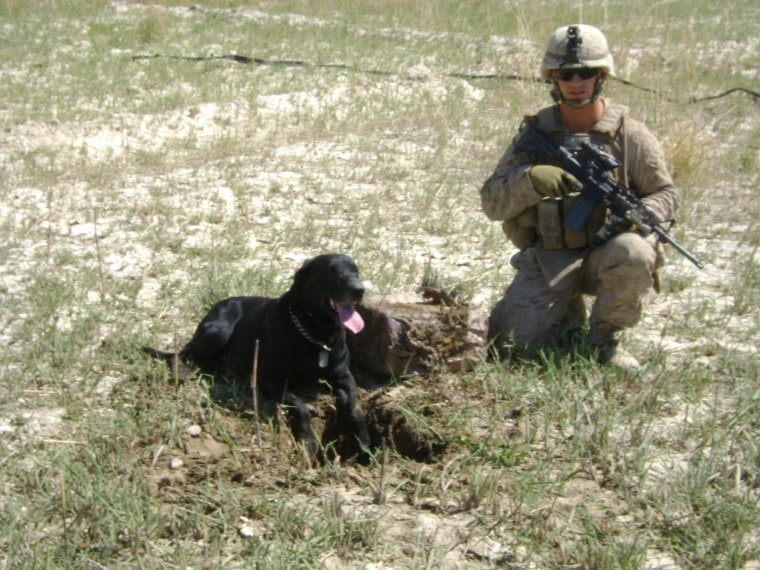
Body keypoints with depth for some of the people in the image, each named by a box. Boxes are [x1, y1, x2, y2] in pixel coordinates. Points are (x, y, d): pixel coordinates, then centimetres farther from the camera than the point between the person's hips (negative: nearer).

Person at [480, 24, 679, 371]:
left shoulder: (630, 134, -2)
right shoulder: (535, 133, 1)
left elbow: (666, 193, 6)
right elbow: (492, 202, -3)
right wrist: (530, 180, -24)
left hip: (605, 253, -1)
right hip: (548, 260, 1)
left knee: (633, 253, -36)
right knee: (509, 344, -16)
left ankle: (605, 336, -8)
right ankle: (569, 318, 18)